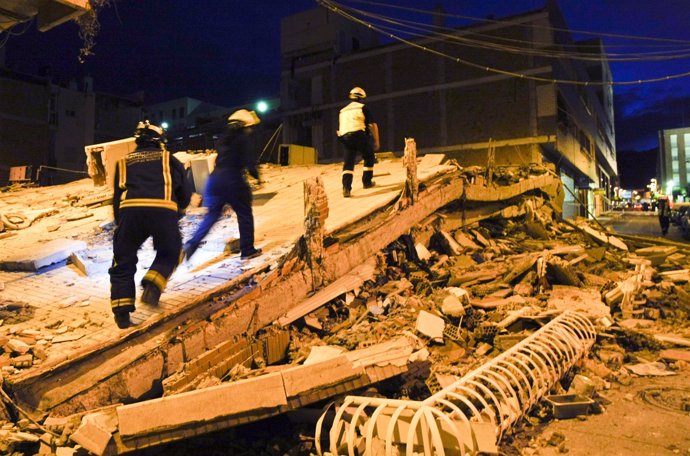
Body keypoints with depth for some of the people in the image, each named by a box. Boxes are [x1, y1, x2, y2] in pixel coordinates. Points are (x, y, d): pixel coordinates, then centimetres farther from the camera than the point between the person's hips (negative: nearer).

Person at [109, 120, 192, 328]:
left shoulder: (124, 162, 28)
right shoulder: (169, 159, 24)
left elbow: (117, 199, 26)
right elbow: (186, 193, 22)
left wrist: (121, 226, 35)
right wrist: (177, 211, 41)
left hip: (130, 210, 1)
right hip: (164, 210, -1)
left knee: (124, 261, 17)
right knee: (170, 253, 23)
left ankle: (122, 310, 10)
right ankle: (154, 284, -2)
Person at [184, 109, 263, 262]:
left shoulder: (227, 138, 18)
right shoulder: (243, 138, -4)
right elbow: (249, 161, -13)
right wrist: (256, 176, 0)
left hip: (215, 179, 7)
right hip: (232, 181, -7)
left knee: (212, 215, 13)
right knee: (245, 215, 9)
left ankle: (192, 243, -2)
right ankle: (247, 250, 14)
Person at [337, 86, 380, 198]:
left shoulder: (342, 111, 23)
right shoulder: (363, 108, 8)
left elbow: (339, 131, 23)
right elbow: (373, 125, 1)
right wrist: (376, 141, 7)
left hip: (345, 137, 4)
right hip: (360, 135, -4)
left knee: (348, 164, 3)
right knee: (369, 158, 18)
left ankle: (346, 188, -13)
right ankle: (367, 182, 22)